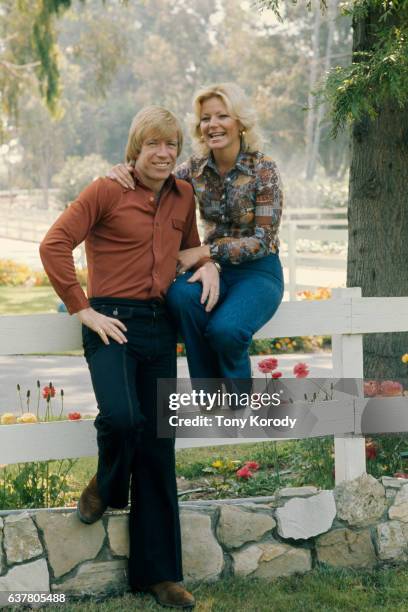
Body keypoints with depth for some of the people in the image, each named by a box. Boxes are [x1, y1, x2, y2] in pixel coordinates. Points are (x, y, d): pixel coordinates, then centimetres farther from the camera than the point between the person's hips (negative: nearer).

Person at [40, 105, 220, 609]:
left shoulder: (183, 196, 12)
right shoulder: (106, 191, -5)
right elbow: (54, 245, -10)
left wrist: (208, 265, 5)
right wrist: (83, 310, -12)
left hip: (161, 328, 5)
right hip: (113, 323, -5)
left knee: (158, 450, 7)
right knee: (122, 418, -29)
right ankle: (107, 485, 10)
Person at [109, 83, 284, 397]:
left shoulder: (263, 169, -12)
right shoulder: (197, 167, 1)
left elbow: (263, 240, -14)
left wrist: (205, 251, -22)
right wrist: (125, 171, -18)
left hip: (258, 272, -4)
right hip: (215, 268, 4)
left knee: (225, 329, -34)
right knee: (181, 294, -33)